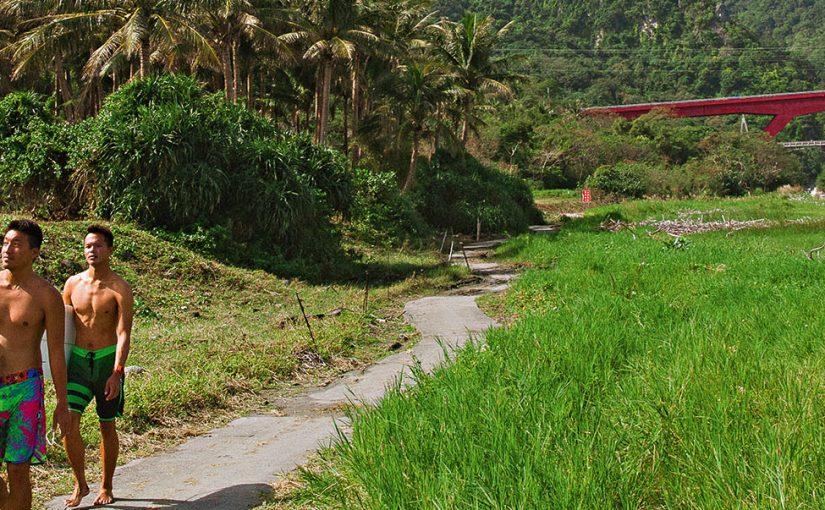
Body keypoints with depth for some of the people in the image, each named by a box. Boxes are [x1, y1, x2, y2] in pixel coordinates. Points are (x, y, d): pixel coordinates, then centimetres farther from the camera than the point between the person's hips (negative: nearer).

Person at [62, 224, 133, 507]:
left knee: (107, 427, 8)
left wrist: (117, 372, -23)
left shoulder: (120, 289, -8)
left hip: (108, 360, -3)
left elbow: (123, 334, -13)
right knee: (68, 423, -9)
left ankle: (106, 487, 23)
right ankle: (80, 484, 10)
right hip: (78, 359, 3)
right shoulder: (73, 284, 4)